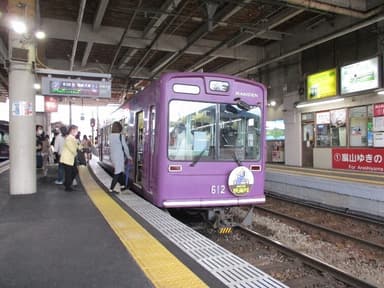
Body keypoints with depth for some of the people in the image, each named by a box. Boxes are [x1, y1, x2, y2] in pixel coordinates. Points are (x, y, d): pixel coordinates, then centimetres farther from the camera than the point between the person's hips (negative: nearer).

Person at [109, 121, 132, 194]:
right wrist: (128, 157, 2)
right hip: (120, 157, -7)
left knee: (120, 172, 18)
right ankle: (111, 189, -3)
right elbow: (125, 147, -10)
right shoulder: (121, 136, -15)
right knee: (118, 173, -2)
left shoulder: (110, 136, 4)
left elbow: (111, 147, 7)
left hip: (113, 157, 7)